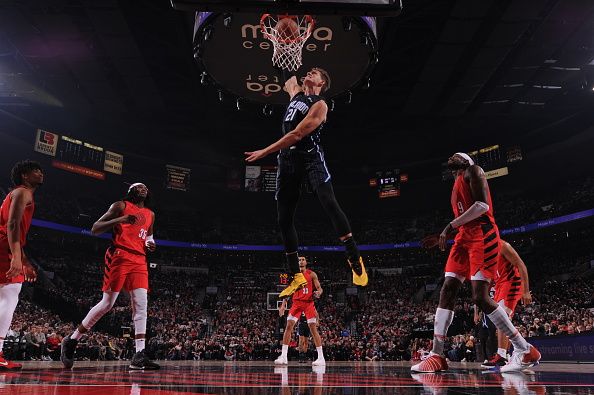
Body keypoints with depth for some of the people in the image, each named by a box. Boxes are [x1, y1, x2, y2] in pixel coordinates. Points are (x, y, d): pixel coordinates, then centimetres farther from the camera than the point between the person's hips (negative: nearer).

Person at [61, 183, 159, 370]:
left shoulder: (150, 214, 20)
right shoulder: (120, 206, 3)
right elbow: (95, 229, -2)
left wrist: (150, 243, 11)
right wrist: (120, 220, -18)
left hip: (139, 261, 6)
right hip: (119, 257, -5)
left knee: (141, 305, -7)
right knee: (107, 303, -5)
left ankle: (139, 356, -9)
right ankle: (71, 341, 14)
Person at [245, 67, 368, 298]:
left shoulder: (319, 105, -3)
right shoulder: (296, 93, 21)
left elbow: (297, 134, -12)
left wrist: (264, 152, -13)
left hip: (311, 157, -7)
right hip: (287, 160, 7)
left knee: (329, 204, -25)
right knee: (284, 219, 2)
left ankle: (355, 259, -20)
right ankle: (296, 276, 10)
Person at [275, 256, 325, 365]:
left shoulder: (312, 274, 1)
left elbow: (319, 288, -1)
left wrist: (318, 293, -25)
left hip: (308, 302, -2)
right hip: (297, 302, 2)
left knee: (313, 328, -6)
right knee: (289, 326, -8)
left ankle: (321, 357, -1)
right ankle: (283, 356, -3)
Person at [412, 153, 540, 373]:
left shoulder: (473, 171, 1)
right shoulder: (457, 185, 28)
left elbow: (482, 205, -15)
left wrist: (450, 226, -15)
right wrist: (441, 238, 24)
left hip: (482, 236, -9)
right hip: (464, 239, 9)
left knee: (480, 297, -15)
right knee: (447, 292, -2)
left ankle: (525, 351, -2)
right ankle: (436, 356, -3)